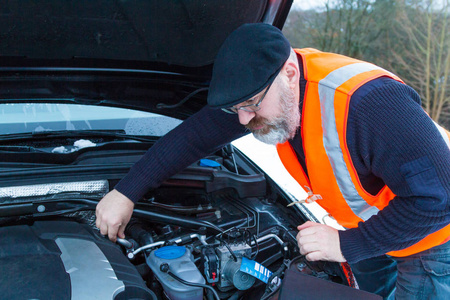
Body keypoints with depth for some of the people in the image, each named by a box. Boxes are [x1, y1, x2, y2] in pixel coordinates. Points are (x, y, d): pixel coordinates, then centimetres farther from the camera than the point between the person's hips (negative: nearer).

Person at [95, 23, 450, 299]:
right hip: (368, 223, 7)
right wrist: (126, 192, -10)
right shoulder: (266, 89, -16)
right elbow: (194, 136, -9)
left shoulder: (369, 103, -40)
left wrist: (347, 246, -33)